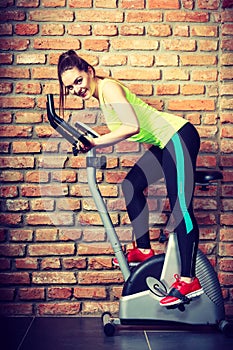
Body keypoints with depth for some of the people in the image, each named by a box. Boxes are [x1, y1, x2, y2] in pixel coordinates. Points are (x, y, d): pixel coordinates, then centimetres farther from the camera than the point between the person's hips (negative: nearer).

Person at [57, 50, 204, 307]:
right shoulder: (101, 93, 13)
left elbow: (132, 127, -28)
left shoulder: (109, 87, -15)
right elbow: (123, 129, 15)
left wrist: (95, 142, -27)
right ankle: (144, 251, 23)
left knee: (180, 206, -14)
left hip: (178, 136, -11)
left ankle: (188, 281, -12)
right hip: (164, 143, 11)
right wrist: (91, 143, 11)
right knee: (131, 185, 15)